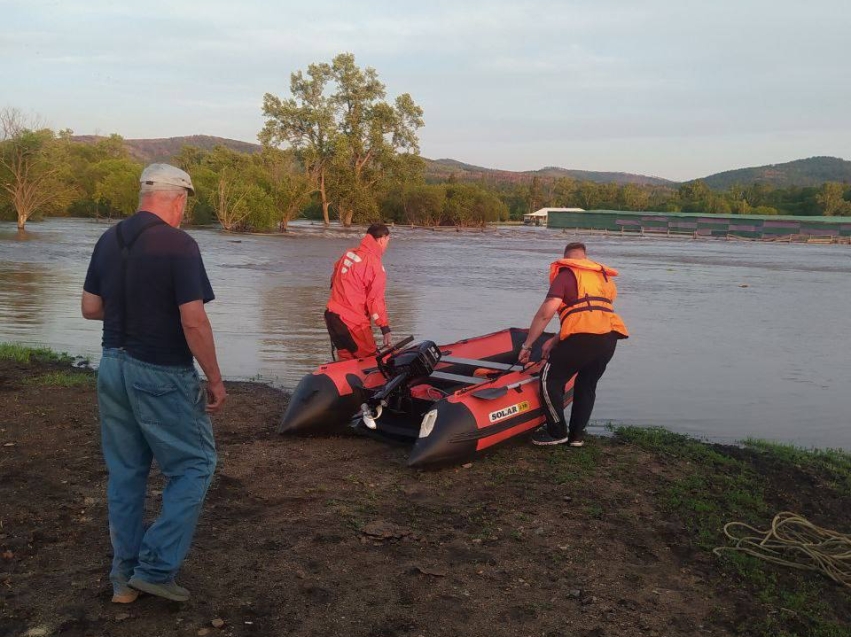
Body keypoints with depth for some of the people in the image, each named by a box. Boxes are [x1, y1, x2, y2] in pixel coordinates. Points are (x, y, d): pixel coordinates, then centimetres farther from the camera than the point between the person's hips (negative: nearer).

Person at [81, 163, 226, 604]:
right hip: (161, 375, -7)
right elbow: (194, 322, -19)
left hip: (113, 366, 7)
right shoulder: (179, 245, -16)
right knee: (194, 465, 8)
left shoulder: (108, 240, 6)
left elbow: (90, 308, 11)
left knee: (124, 472, 15)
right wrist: (215, 380, -11)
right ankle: (156, 568, 6)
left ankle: (125, 576, 24)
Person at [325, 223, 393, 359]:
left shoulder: (348, 254, 7)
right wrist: (385, 328, -11)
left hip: (331, 316, 8)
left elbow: (334, 279, 19)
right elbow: (375, 300, -16)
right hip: (353, 323, -8)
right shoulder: (374, 264, -15)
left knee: (346, 360, 17)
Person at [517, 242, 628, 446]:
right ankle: (576, 435, 24)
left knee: (550, 379, 7)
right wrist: (554, 341, 24)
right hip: (610, 337, 7)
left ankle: (557, 433, 12)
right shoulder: (603, 276, 25)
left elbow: (545, 313, -5)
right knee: (586, 385, 22)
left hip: (583, 338, -7)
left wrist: (527, 345, 2)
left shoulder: (566, 275, 6)